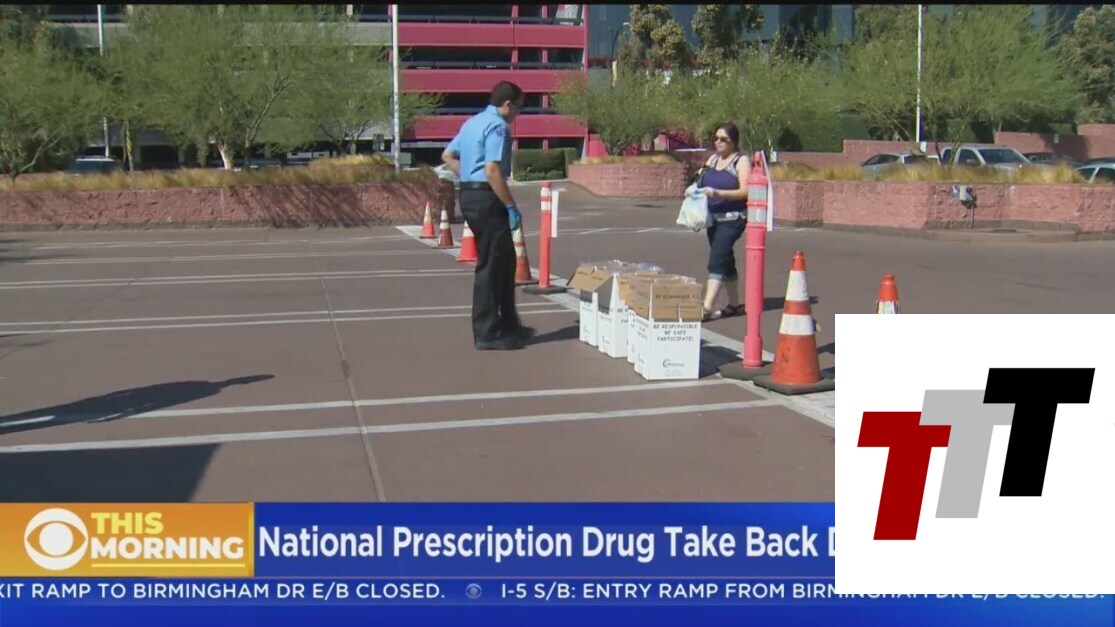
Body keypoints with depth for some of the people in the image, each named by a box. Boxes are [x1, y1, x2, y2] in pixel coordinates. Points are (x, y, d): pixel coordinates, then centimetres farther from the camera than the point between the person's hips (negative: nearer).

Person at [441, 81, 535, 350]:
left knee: (505, 260, 16)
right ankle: (487, 333, 1)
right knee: (491, 265, -4)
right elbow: (492, 170, -22)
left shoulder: (473, 122, 17)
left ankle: (509, 324, 24)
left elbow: (448, 156, 25)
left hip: (469, 194, 10)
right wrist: (511, 206, -18)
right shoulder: (498, 126, -13)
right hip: (486, 198, -10)